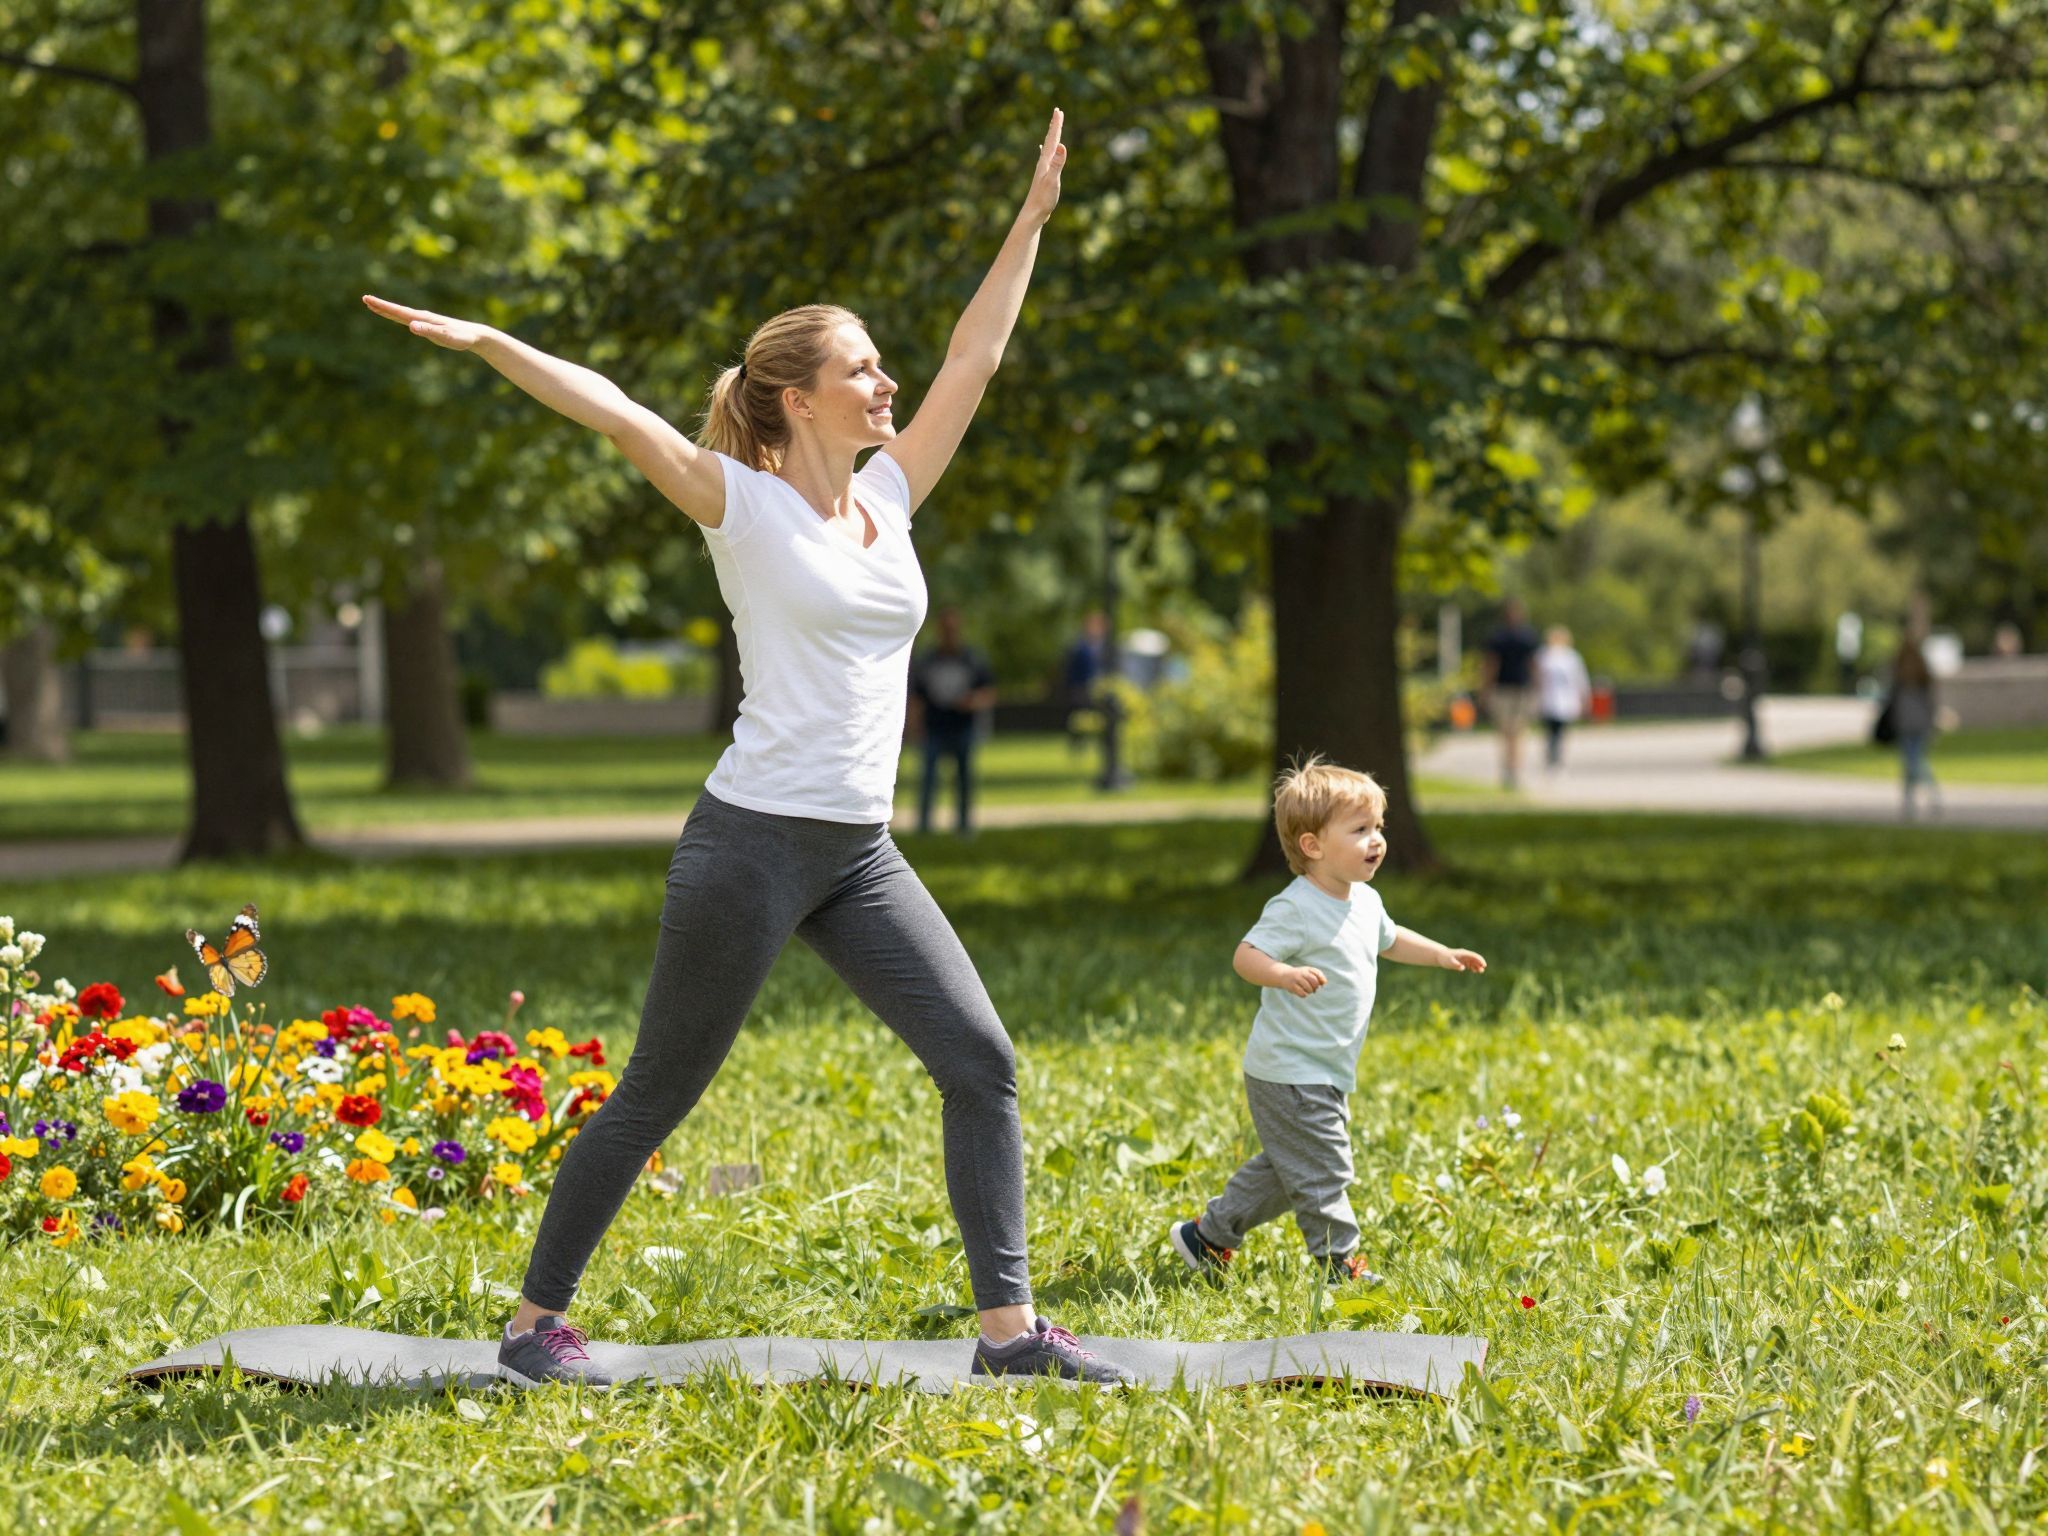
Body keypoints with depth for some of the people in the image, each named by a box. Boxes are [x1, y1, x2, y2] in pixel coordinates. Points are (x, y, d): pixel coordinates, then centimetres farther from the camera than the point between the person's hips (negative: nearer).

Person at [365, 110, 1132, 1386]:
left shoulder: (890, 496, 11)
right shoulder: (744, 506, -6)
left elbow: (976, 357, 15)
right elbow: (616, 412, -14)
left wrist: (1036, 214, 16)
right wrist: (485, 341, -23)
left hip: (861, 853, 7)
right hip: (752, 844, -7)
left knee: (982, 1063, -1)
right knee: (658, 1095, 1)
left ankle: (1009, 1324, 3)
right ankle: (538, 1321, 14)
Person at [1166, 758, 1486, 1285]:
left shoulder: (1366, 901, 9)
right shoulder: (1295, 909, -21)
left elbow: (1389, 940, 30)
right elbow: (1247, 955, -29)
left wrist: (1443, 955, 26)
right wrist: (1285, 974, -47)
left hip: (1324, 1074, 10)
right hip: (1290, 1073, -10)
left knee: (1284, 1171, 20)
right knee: (1322, 1174, -4)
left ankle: (1207, 1235, 32)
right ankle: (1341, 1268, 6)